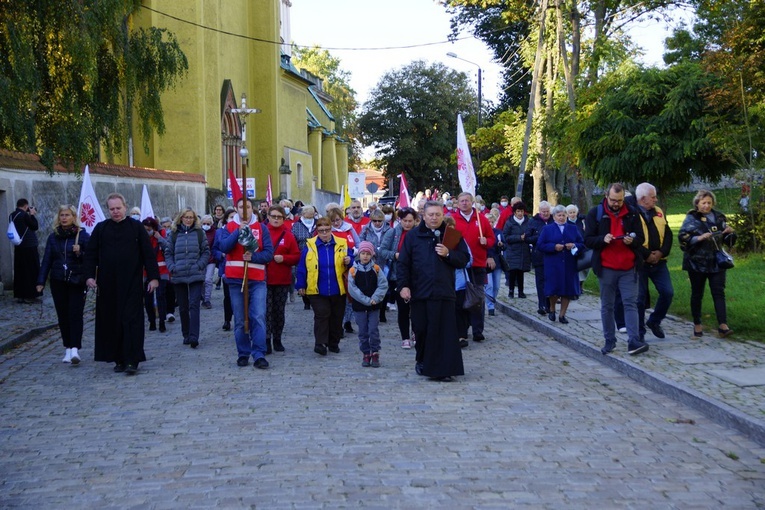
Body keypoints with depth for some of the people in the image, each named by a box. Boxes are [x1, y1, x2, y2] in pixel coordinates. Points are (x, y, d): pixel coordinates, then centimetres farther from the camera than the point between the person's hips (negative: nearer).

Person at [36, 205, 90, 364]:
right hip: (58, 282, 4)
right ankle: (68, 348, 15)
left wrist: (80, 253, -21)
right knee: (63, 315, 7)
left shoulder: (82, 235, -3)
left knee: (75, 314, -9)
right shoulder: (53, 237, 7)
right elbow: (46, 260, 6)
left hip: (76, 282, -4)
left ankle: (75, 349, -13)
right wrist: (41, 281, 1)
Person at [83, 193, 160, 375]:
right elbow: (91, 254, 8)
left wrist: (153, 276, -4)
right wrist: (89, 275, -3)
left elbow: (148, 253, 1)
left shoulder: (136, 227, 2)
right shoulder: (100, 229, 8)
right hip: (108, 284, 3)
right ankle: (119, 359, 14)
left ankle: (132, 360, -6)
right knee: (111, 322, 5)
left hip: (131, 283, -3)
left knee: (131, 320, -6)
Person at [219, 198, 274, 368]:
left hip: (257, 280, -1)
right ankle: (243, 353, 15)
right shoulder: (229, 227, 6)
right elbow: (224, 247, -11)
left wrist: (253, 256, -17)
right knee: (240, 319, 6)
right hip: (235, 279, 1)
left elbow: (269, 253, -1)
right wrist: (239, 231, -19)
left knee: (258, 317, -8)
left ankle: (259, 355, -7)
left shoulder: (261, 227, 5)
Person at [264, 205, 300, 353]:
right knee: (266, 310, -6)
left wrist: (284, 258, -12)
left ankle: (277, 340, 20)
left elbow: (297, 256, 4)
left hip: (282, 280, 2)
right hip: (264, 279, -2)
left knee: (279, 311, 9)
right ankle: (266, 341, -3)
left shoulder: (288, 235, 5)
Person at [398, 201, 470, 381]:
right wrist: (403, 285, -6)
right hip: (419, 291, 0)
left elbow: (464, 259, 6)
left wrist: (448, 254, -11)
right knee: (421, 330, 8)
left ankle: (443, 369, -1)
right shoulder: (413, 236, 6)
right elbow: (403, 263, 4)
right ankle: (422, 360, 30)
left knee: (445, 331, -5)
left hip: (444, 292, 0)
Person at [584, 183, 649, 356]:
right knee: (607, 306, 6)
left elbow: (640, 238, 9)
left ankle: (634, 342, -8)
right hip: (606, 268, 0)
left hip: (628, 267, 0)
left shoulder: (632, 213, 5)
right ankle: (610, 341, 15)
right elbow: (588, 240, 0)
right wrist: (603, 239, -20)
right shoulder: (595, 213, 1)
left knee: (630, 303, -5)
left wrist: (632, 240, -15)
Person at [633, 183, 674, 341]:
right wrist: (647, 255, -16)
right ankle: (639, 333, 12)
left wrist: (661, 252, -7)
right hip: (639, 262, -6)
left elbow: (668, 234, 9)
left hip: (658, 261, 6)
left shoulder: (659, 212, 12)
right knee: (640, 297, 1)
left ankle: (654, 321, 24)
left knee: (667, 292, 1)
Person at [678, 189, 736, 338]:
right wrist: (699, 238, -24)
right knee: (697, 294, 6)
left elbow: (728, 241, 14)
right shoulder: (691, 218, -2)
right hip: (697, 263, -2)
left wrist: (730, 233, -8)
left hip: (716, 263, 2)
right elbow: (682, 238, -11)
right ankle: (697, 325, 17)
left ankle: (723, 326, -11)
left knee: (719, 293, -5)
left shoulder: (719, 217, 8)